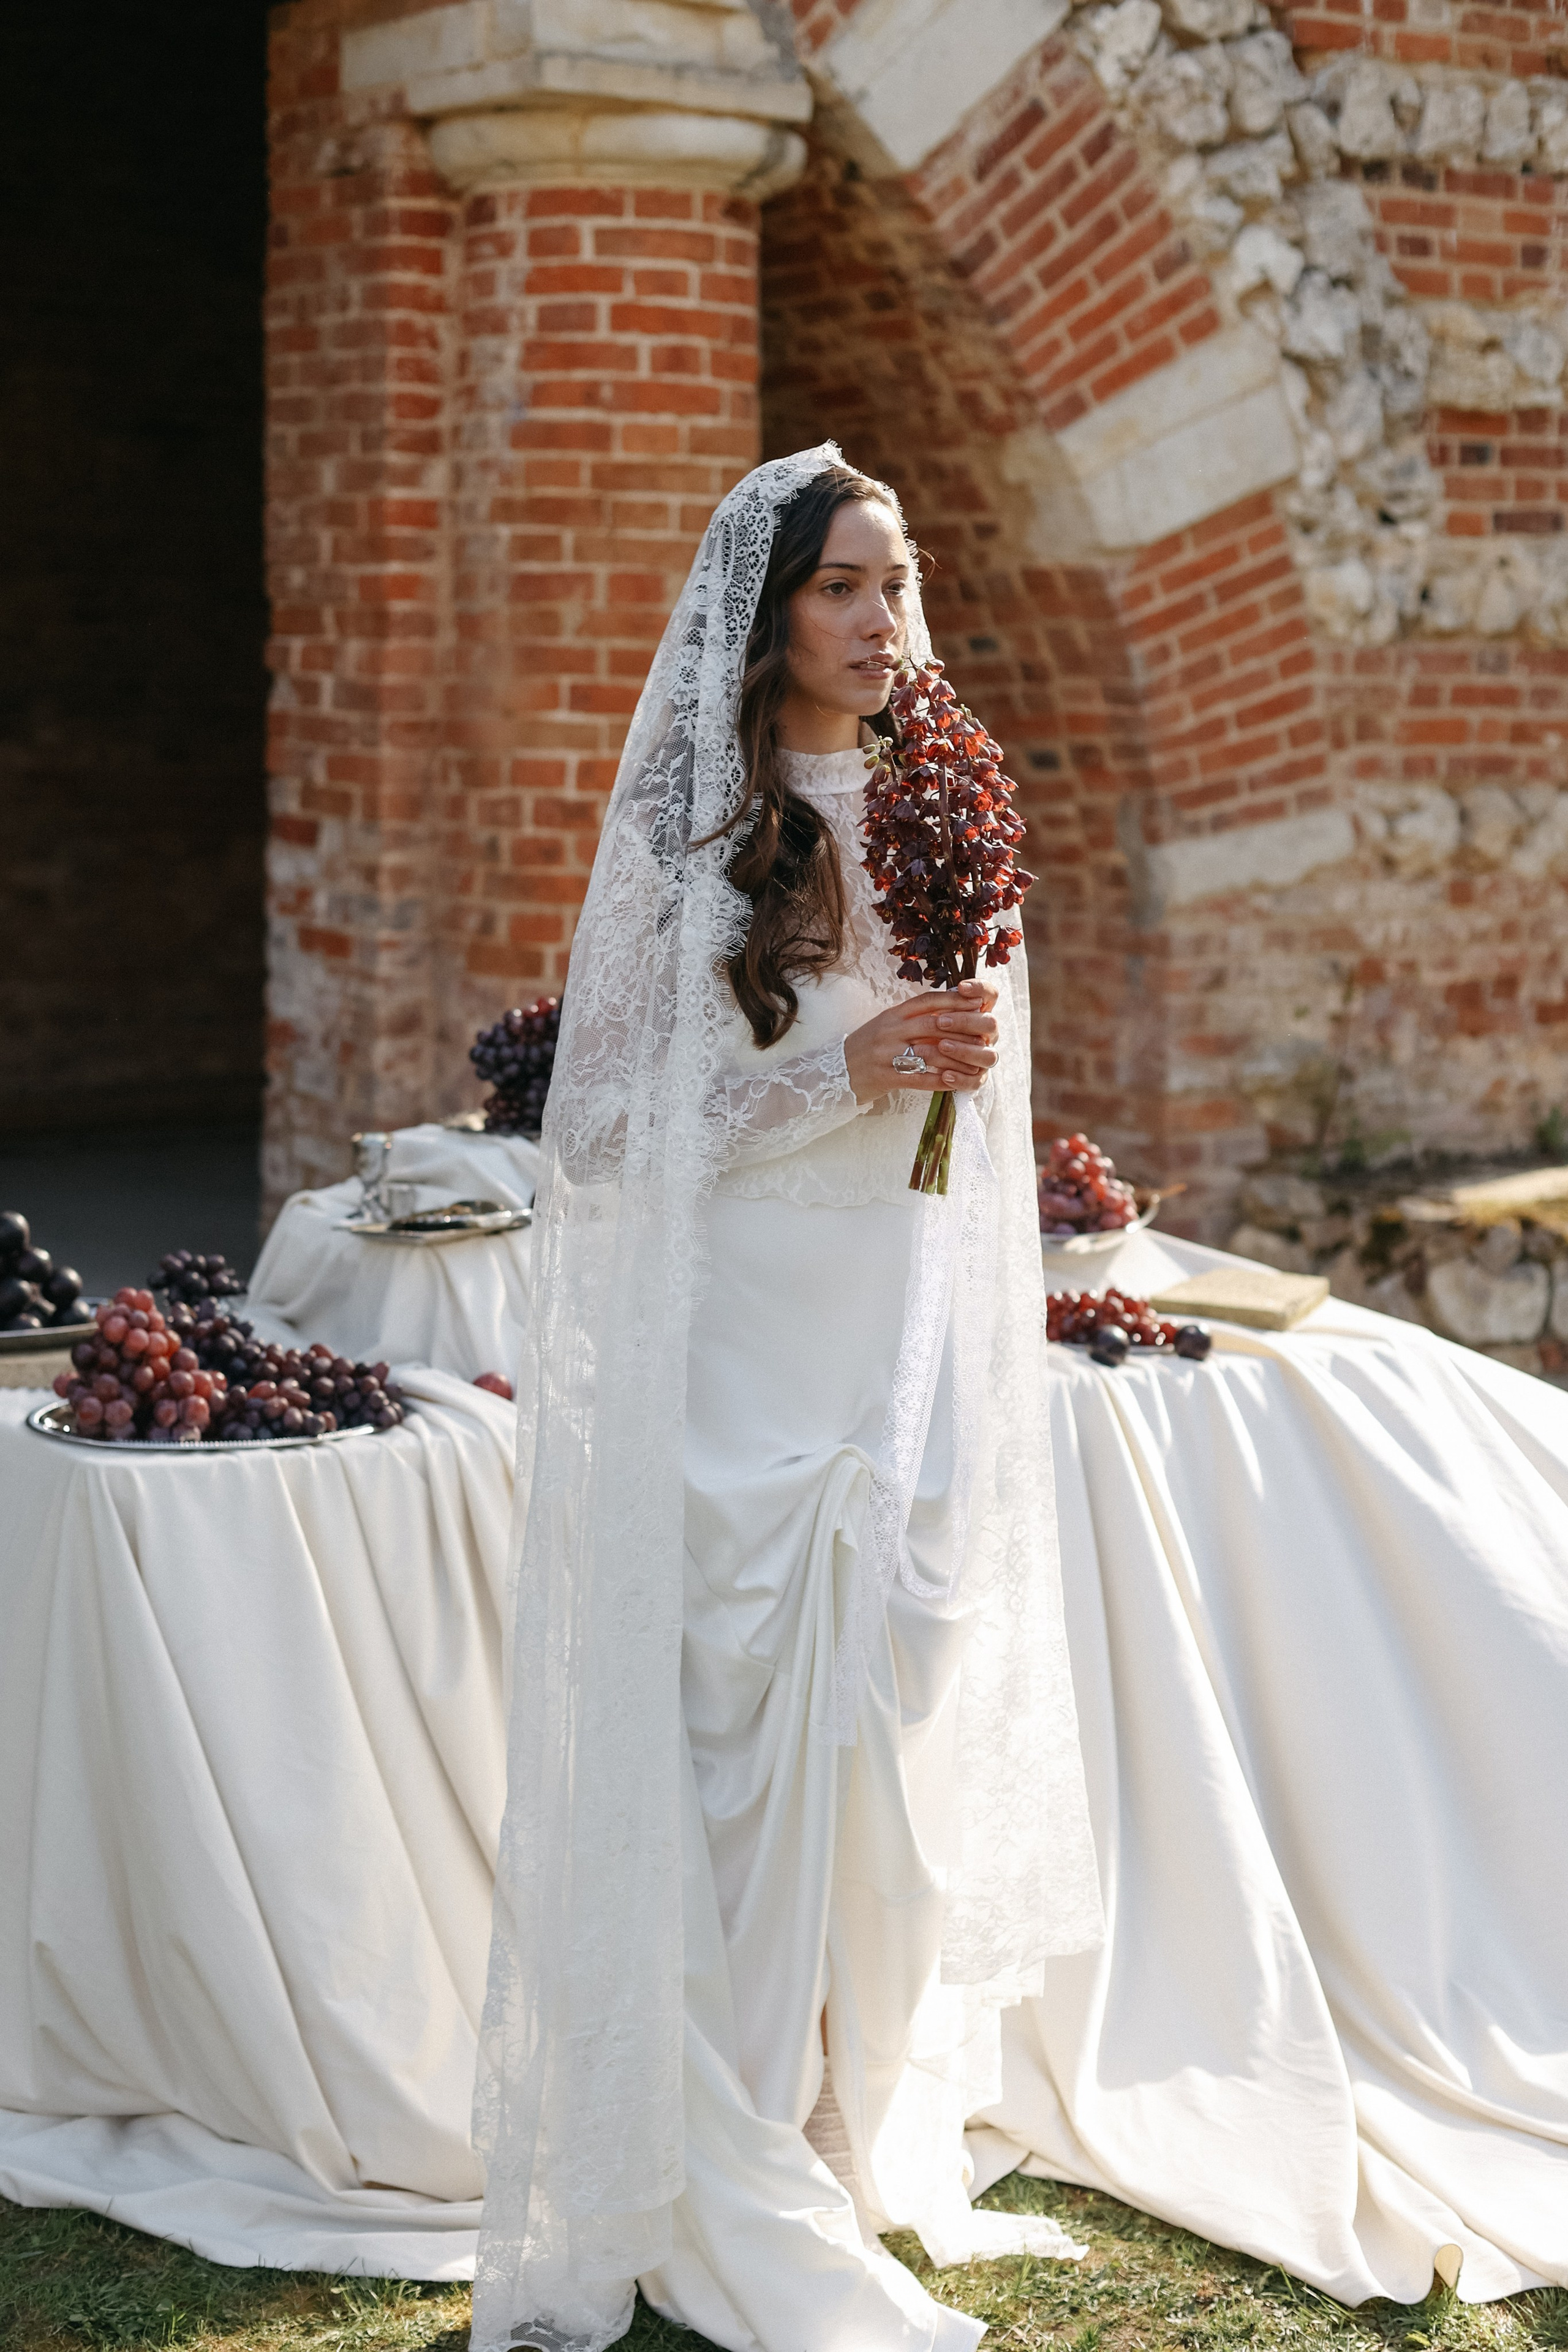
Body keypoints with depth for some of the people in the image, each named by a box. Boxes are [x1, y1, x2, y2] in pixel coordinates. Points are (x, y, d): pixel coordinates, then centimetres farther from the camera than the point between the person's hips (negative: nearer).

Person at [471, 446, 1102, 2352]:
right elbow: (608, 1116, -9)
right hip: (736, 1352, -5)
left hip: (916, 1343, 5)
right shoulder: (680, 830, -6)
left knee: (904, 1738, 8)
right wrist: (836, 1073, -17)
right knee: (742, 1748, -3)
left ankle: (874, 2138, 23)